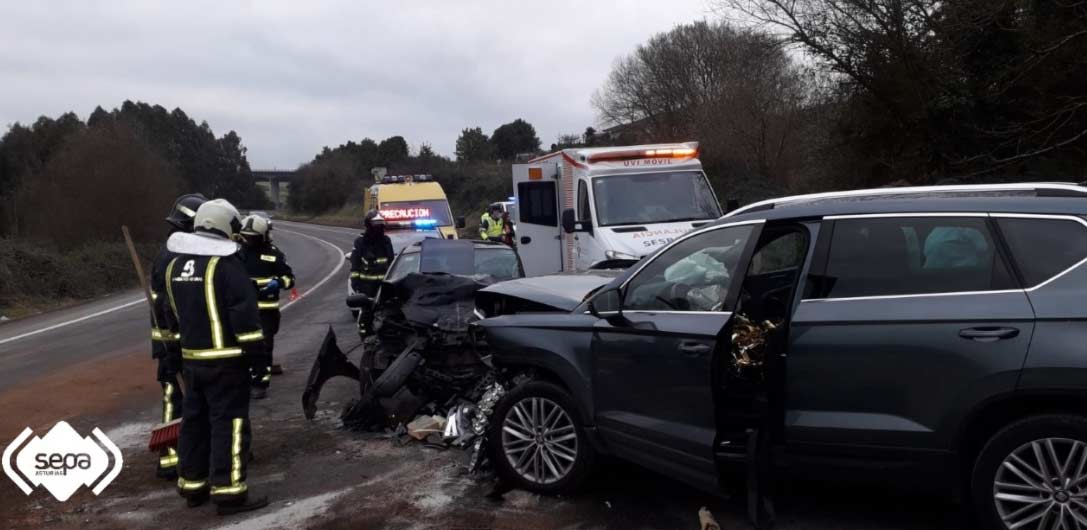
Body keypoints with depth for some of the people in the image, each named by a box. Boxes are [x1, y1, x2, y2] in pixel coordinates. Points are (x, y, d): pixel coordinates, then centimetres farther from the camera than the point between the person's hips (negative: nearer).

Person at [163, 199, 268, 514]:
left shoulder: (175, 264, 12)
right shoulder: (225, 264, -14)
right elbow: (244, 312, -19)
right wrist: (254, 348, -12)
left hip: (191, 358, 8)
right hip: (225, 359, -8)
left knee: (195, 419, 16)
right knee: (229, 421, -4)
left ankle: (193, 485, 25)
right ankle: (228, 492, -3)